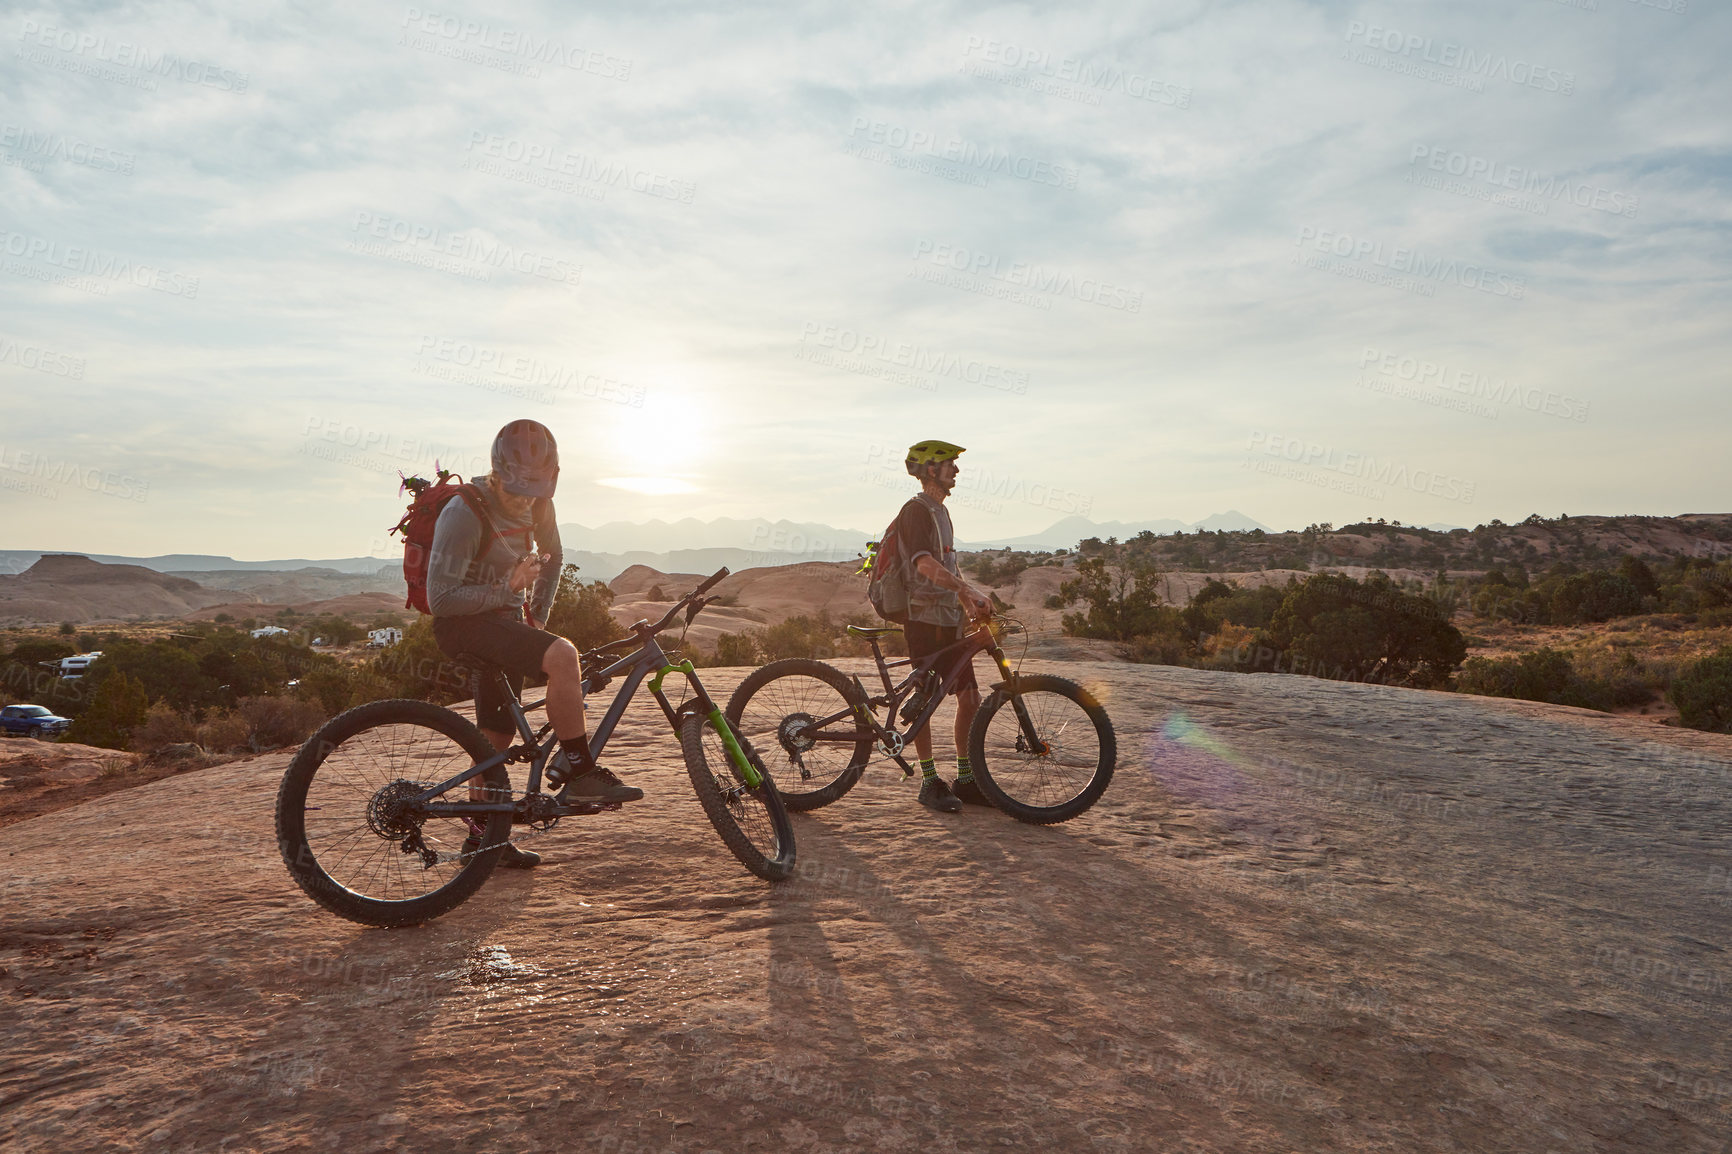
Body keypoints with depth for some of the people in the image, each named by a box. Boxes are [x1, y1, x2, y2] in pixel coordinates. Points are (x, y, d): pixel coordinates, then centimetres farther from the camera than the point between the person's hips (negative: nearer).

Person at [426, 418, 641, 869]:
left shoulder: (537, 506, 0)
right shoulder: (464, 514, -21)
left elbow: (553, 557, 19)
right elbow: (441, 597, -23)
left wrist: (536, 616, 12)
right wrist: (508, 587, -22)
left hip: (505, 621, 8)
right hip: (463, 623, -8)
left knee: (498, 733, 12)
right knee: (562, 654, -30)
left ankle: (482, 836, 25)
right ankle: (578, 768, -18)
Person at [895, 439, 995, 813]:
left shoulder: (941, 511, 20)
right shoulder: (916, 510, -10)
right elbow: (924, 563, -27)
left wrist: (967, 607, 20)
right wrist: (968, 590, -37)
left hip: (949, 619, 9)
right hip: (924, 618, -9)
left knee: (970, 697, 6)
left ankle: (966, 780, 16)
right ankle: (930, 783, 7)